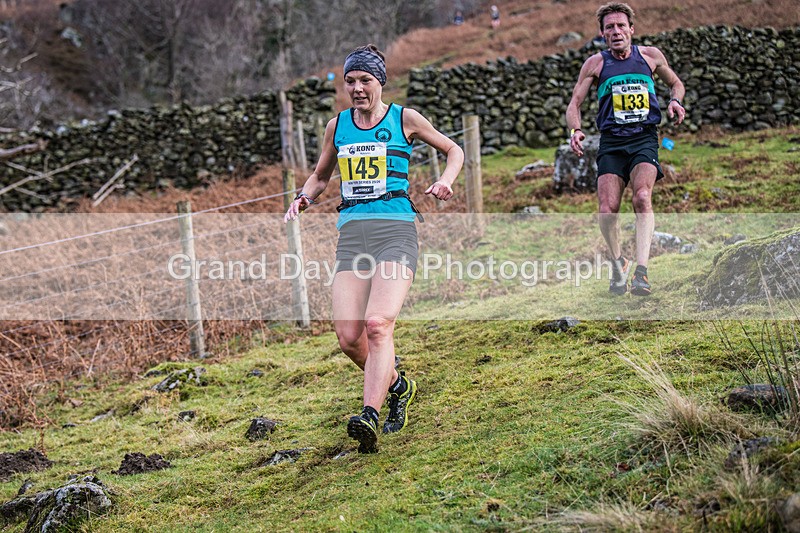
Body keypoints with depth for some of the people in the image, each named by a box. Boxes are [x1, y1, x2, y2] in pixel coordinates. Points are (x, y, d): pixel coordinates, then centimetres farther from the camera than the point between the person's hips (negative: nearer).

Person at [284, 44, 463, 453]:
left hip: (396, 229, -4)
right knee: (349, 337, -8)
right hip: (351, 232, 4)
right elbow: (320, 176, 30)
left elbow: (453, 150, 20)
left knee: (378, 324, -24)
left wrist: (445, 182, 0)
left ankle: (370, 417, -30)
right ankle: (398, 387, 20)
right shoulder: (337, 126, 16)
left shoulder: (404, 119, 6)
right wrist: (304, 198, 9)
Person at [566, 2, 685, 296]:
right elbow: (574, 103, 8)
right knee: (607, 211, -11)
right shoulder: (596, 63, 6)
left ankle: (641, 271, -29)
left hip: (644, 139, 0)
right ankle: (618, 263, 18)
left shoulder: (651, 56, 9)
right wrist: (575, 131, -12)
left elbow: (675, 83, 26)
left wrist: (675, 101, 3)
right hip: (611, 142, 0)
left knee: (642, 198, -26)